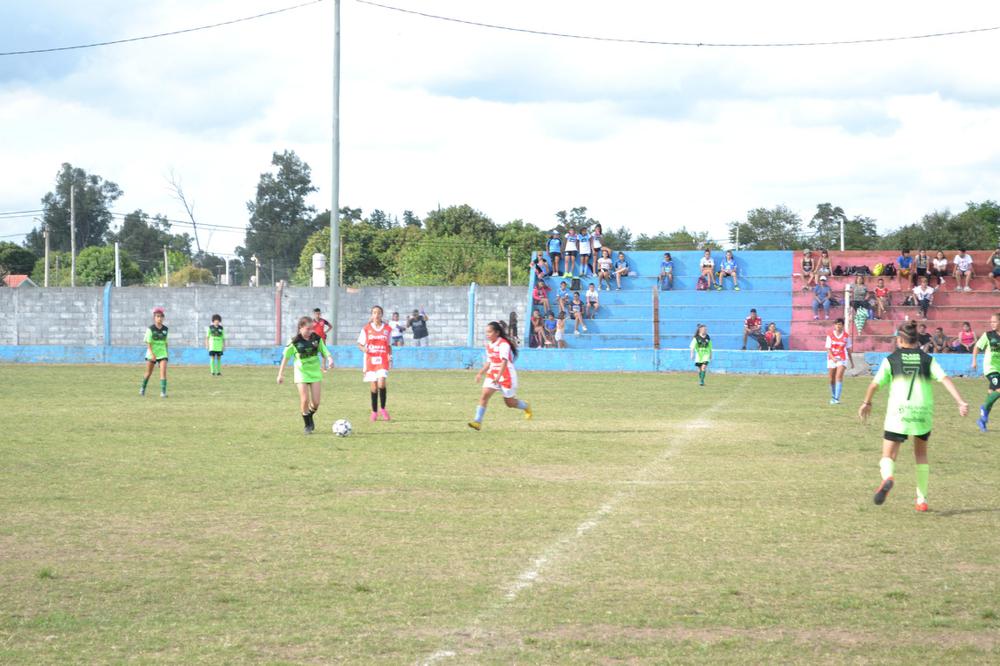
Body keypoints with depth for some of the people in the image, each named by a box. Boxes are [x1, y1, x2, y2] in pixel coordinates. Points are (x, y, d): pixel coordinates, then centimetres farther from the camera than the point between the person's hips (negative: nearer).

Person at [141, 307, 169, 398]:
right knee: (149, 372, 12)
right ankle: (143, 388, 35)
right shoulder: (150, 329, -10)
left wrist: (167, 353, 15)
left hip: (162, 353, 2)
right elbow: (148, 343, -13)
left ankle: (163, 392, -14)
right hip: (152, 353, -2)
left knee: (163, 371, -14)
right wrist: (152, 354, -23)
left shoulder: (165, 329, 2)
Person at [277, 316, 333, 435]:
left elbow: (324, 351, 4)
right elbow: (285, 357, -4)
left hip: (315, 372, 2)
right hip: (301, 372, -2)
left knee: (316, 402, -1)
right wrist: (280, 374, -3)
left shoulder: (317, 338, -5)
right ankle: (307, 425, 9)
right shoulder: (295, 342, -12)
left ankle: (310, 416, 31)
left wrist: (329, 359, -19)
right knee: (305, 400, -9)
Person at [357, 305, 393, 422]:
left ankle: (382, 409, -1)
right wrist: (363, 349, -15)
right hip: (370, 360, 1)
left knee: (381, 384, -19)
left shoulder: (388, 329, 7)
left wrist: (390, 356, 1)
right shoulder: (366, 329, 3)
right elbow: (360, 344, 7)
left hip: (383, 360, -1)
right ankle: (374, 412, 16)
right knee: (373, 387, 1)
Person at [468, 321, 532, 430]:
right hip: (492, 374, 7)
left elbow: (504, 361, -30)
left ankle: (526, 407, 38)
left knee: (509, 402, 7)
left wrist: (499, 376, -42)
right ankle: (478, 421, -19)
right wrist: (480, 373, 12)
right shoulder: (489, 345, 7)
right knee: (484, 395, -14)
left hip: (506, 375, -7)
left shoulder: (503, 344, -19)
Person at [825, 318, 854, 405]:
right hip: (832, 359, 1)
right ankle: (833, 397, 26)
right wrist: (833, 358, -20)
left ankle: (837, 398, -23)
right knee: (832, 380, 7)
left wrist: (852, 361, 15)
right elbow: (828, 349, -4)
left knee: (839, 377, -18)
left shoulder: (846, 336, 1)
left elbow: (848, 349, 10)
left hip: (842, 359, -1)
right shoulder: (830, 335, -1)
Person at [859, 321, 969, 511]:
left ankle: (887, 477, -33)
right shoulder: (927, 359, 8)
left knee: (888, 456, 3)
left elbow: (875, 384, -1)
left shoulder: (891, 360, 5)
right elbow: (945, 379, -5)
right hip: (923, 413, 2)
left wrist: (866, 403, 15)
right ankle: (922, 500, 21)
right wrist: (960, 402, -11)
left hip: (898, 413, -2)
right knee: (921, 455, 23)